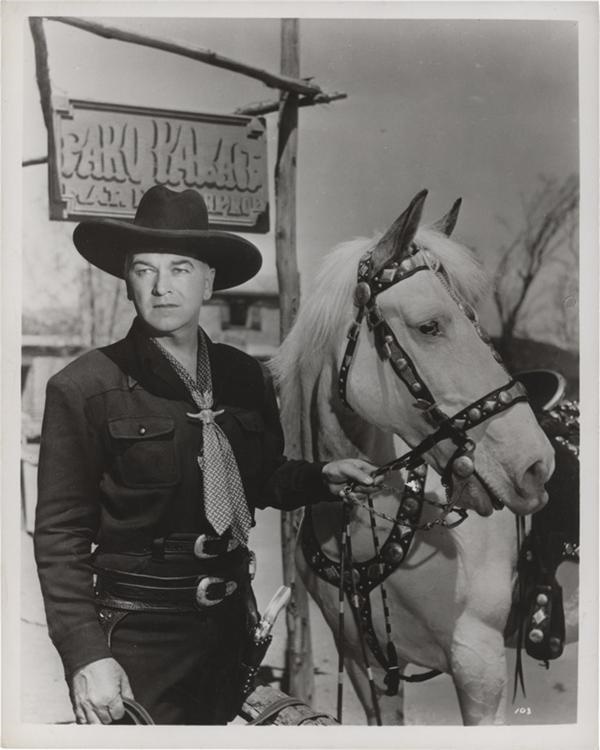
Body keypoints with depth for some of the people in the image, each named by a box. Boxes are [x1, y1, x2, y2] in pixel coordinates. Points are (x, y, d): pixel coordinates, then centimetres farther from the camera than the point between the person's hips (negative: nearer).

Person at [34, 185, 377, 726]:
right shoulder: (83, 389, -12)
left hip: (228, 625, 5)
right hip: (136, 637, -5)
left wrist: (323, 478, -2)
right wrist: (85, 654, -19)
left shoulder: (245, 377, 2)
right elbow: (60, 537, -12)